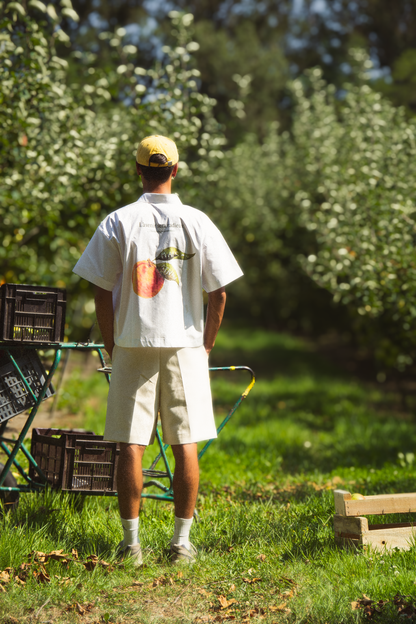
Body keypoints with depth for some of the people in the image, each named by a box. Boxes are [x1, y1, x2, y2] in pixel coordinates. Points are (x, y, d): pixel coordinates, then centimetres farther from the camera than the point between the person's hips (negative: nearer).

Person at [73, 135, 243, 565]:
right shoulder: (197, 222, -1)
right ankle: (182, 541, 8)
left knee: (131, 445, 4)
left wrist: (112, 347, 7)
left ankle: (131, 541, 7)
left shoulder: (118, 222, -2)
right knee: (185, 445, 5)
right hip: (184, 346, 0)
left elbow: (102, 292, -3)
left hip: (132, 345, 0)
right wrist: (206, 346, 9)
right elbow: (218, 293, -1)